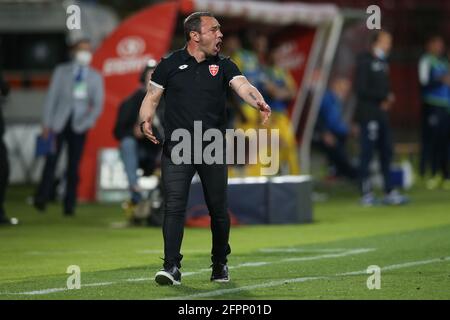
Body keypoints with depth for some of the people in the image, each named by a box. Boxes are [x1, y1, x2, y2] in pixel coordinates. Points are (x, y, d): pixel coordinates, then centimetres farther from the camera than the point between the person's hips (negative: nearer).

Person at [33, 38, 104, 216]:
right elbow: (51, 97, 5)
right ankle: (41, 199, -5)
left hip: (79, 126, 1)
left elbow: (98, 104, 6)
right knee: (51, 160, -8)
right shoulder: (61, 71, 9)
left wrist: (89, 119, -13)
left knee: (74, 165, 0)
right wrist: (46, 123, -3)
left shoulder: (96, 77, 11)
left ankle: (69, 205, 2)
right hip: (58, 123, -1)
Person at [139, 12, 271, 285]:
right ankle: (172, 267, -12)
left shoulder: (223, 66, 6)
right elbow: (152, 97, 9)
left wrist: (260, 103, -31)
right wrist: (146, 121, -11)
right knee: (174, 207, -10)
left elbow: (243, 86, -11)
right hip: (176, 149, -2)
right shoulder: (170, 65, 4)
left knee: (219, 209, 8)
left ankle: (220, 264, 25)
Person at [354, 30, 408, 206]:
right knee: (367, 153, -5)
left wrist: (387, 100, 0)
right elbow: (361, 89, -15)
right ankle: (366, 194, -1)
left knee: (386, 152, 7)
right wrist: (384, 96, -13)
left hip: (381, 114, 8)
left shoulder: (383, 63, 17)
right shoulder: (365, 61, -8)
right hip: (368, 114, -8)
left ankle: (389, 192, 11)